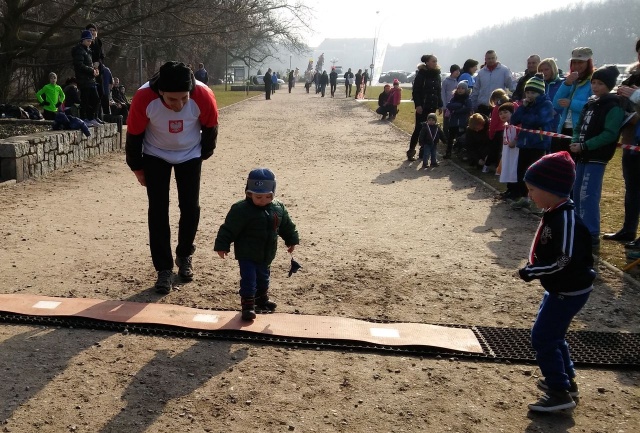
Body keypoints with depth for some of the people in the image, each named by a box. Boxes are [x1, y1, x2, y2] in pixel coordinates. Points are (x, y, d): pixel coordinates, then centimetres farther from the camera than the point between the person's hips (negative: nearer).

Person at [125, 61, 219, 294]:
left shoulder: (204, 96, -32)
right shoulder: (144, 98, -33)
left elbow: (210, 129, -10)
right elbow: (134, 135, -15)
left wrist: (204, 154, 5)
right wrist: (137, 168, -3)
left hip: (190, 155, 1)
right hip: (156, 156, -1)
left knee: (190, 208, 1)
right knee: (158, 210, -5)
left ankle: (184, 256, 25)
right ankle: (164, 269, 5)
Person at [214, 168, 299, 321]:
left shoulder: (278, 208, -4)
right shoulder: (241, 210, -21)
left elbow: (287, 226, 10)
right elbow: (229, 229, -18)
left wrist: (292, 240, 17)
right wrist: (222, 245, -17)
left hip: (266, 256, 6)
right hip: (247, 255, -6)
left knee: (263, 277, 23)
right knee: (248, 279, -6)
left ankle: (262, 298, 42)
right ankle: (248, 304, 5)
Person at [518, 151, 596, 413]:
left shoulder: (566, 219, -27)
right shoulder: (555, 213, 3)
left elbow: (564, 261, -30)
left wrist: (529, 272, -21)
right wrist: (534, 269, 3)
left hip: (570, 291, -10)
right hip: (561, 288, 10)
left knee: (542, 337, -4)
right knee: (552, 333, 22)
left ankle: (560, 393, 6)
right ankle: (565, 380, 37)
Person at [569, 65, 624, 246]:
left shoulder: (613, 107, -10)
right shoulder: (590, 103, 15)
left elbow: (609, 135, -18)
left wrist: (584, 146, -21)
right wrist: (575, 142, -3)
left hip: (597, 157, -8)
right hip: (582, 155, 8)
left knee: (588, 195, -14)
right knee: (577, 193, 13)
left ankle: (592, 234, -11)